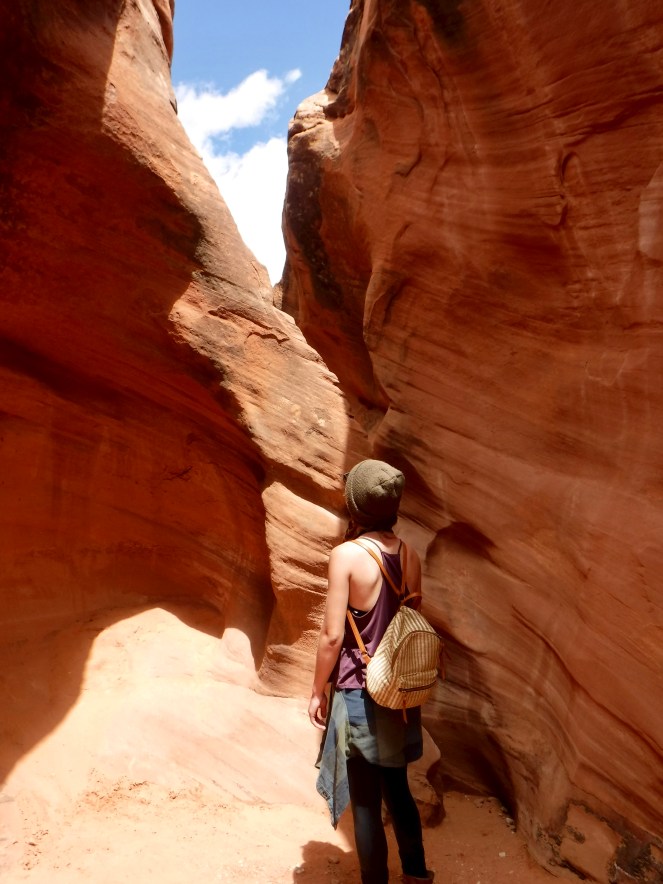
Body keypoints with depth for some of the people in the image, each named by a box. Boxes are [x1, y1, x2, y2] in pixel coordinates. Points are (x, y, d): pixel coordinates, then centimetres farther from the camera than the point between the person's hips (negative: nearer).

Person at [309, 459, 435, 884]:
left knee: (366, 803, 12)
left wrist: (318, 692, -4)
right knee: (398, 788, 26)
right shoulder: (410, 556, -3)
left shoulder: (347, 555, -20)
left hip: (359, 695, -6)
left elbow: (333, 636, -18)